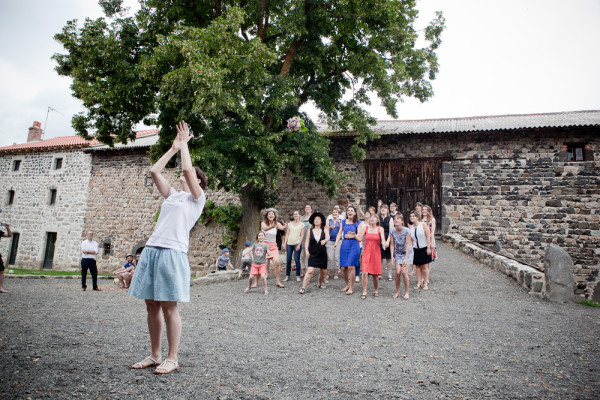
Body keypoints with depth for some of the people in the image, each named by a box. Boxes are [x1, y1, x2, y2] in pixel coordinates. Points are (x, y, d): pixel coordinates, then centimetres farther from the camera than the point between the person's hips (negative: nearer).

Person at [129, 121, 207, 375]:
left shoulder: (198, 198, 4)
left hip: (173, 252, -7)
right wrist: (173, 148, 23)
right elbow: (154, 171, 19)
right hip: (151, 250, 7)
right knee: (151, 306, 9)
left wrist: (184, 143, 5)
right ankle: (154, 355, 20)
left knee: (168, 307, -4)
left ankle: (172, 359, 7)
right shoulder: (172, 195, 22)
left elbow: (187, 168, -8)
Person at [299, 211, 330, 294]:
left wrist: (325, 240, -39)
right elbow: (307, 241, 2)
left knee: (323, 271, 12)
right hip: (313, 254, -2)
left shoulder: (324, 230, 1)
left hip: (322, 254, 2)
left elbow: (328, 237, -16)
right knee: (310, 271, -14)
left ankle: (319, 284, 38)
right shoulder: (310, 231, 3)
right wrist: (306, 250, -11)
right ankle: (303, 287, -9)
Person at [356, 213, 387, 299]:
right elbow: (359, 238, 2)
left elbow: (383, 239, -12)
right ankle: (364, 292, -2)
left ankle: (376, 290, 27)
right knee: (364, 272, -11)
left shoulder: (380, 229, 3)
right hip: (366, 253, 0)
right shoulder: (366, 228, 5)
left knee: (375, 274, 5)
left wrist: (384, 244, -31)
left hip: (376, 253, 0)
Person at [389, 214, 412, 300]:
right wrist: (392, 256, -12)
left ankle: (406, 292, 6)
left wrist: (406, 259, -22)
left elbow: (408, 245, -19)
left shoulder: (406, 231, -20)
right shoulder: (392, 231, -11)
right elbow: (392, 244, -4)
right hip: (398, 253, 3)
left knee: (404, 272, -12)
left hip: (407, 252, -2)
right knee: (397, 272, -7)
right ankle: (397, 291, 11)